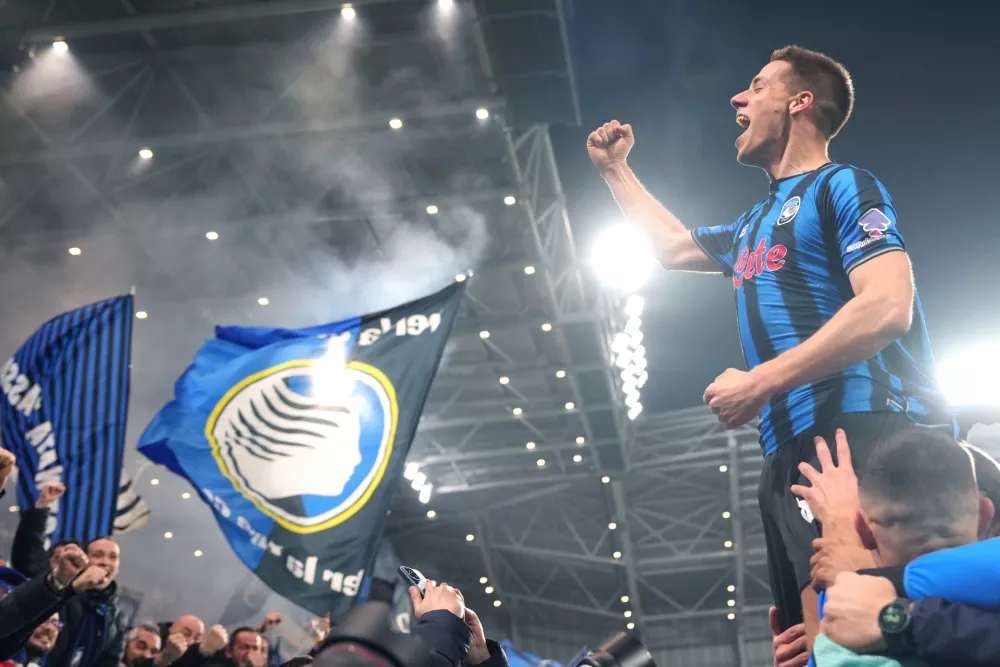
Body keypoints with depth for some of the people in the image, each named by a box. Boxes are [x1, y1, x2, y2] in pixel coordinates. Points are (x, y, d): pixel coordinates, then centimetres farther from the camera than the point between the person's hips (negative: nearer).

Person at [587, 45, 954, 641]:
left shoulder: (842, 186, -1)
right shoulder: (753, 228, 26)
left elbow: (887, 307, -16)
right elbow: (673, 246, 45)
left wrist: (759, 383, -15)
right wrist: (615, 168, 48)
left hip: (866, 434, -9)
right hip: (793, 454, 9)